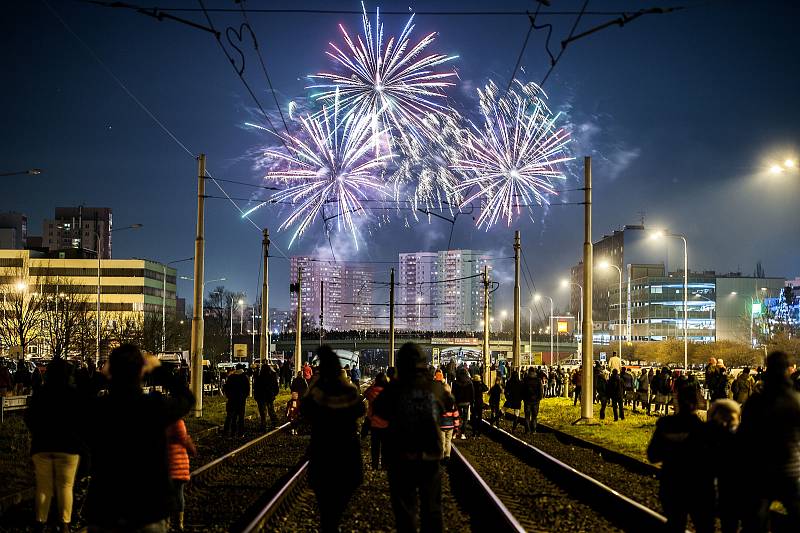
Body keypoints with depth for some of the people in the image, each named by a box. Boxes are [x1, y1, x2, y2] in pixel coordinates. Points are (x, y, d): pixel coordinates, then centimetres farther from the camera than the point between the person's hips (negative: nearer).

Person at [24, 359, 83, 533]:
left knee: (43, 486, 10)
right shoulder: (74, 395, -9)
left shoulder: (39, 394, -2)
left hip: (41, 446, 2)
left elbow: (29, 418, 4)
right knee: (65, 486, 4)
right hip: (68, 446, -2)